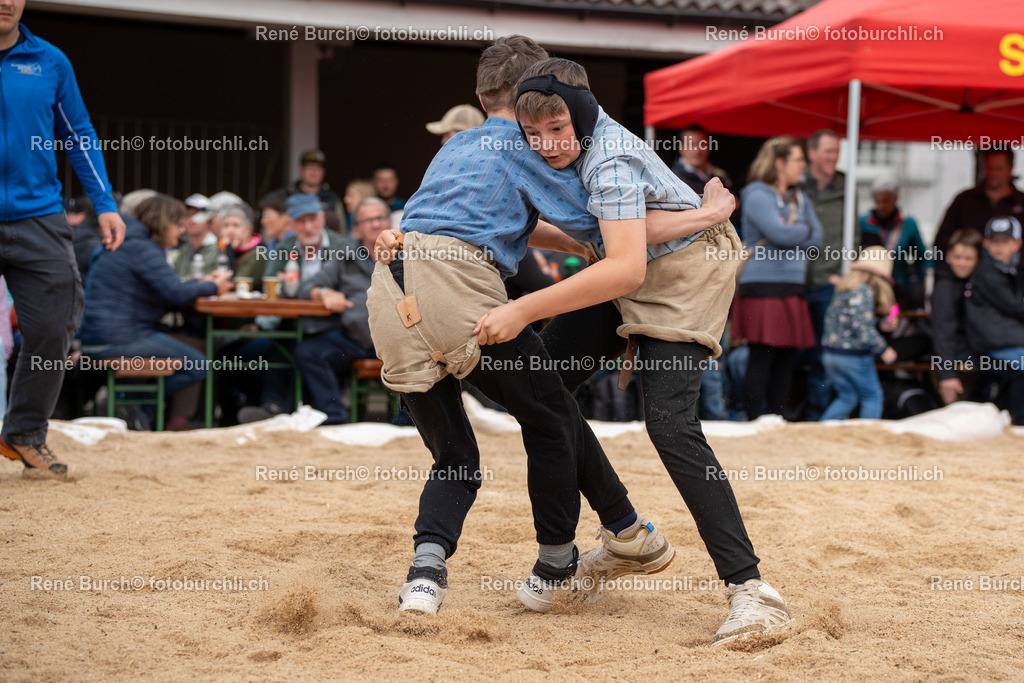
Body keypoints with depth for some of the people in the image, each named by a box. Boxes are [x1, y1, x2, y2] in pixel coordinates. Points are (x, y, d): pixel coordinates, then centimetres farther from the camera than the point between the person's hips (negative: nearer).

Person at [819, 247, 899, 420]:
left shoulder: (842, 289, 11)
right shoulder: (864, 292, -15)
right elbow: (862, 327, -22)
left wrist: (881, 324, 14)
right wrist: (883, 349, -16)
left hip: (830, 352, 8)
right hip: (854, 355, -8)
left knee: (846, 397, 19)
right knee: (872, 396, 6)